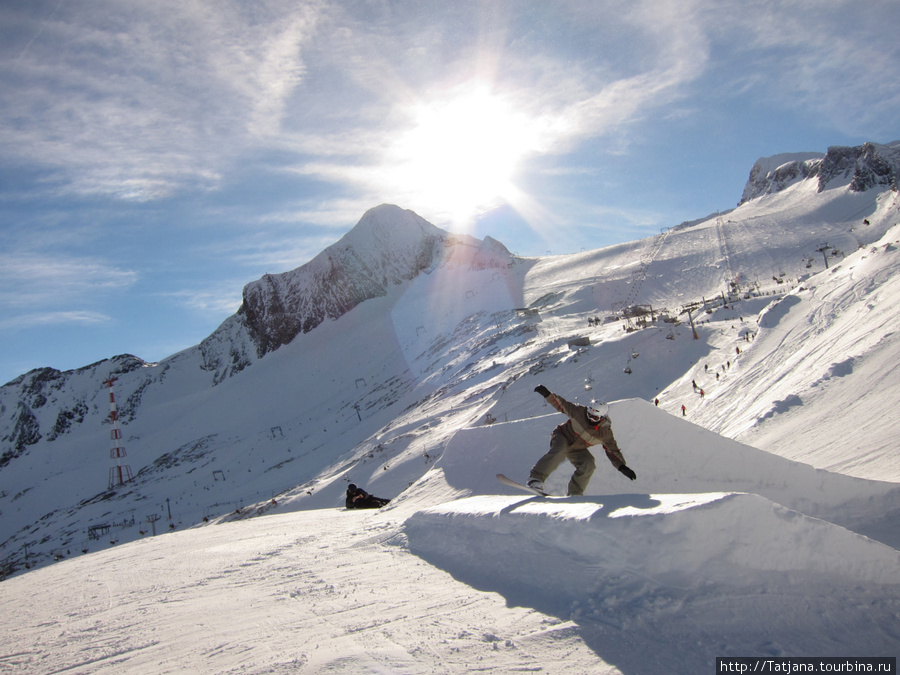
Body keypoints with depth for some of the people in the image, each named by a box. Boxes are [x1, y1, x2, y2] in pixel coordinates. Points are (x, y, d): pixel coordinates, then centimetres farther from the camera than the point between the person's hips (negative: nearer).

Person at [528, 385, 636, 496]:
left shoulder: (606, 433, -15)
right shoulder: (580, 412, -23)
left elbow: (613, 450, -2)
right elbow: (562, 404, -14)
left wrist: (622, 467, -9)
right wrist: (547, 394, -27)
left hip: (576, 450, 4)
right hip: (561, 436, -4)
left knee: (588, 464, -21)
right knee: (559, 452, -35)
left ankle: (574, 493, -6)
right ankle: (536, 477, -35)